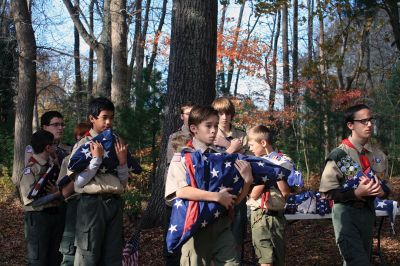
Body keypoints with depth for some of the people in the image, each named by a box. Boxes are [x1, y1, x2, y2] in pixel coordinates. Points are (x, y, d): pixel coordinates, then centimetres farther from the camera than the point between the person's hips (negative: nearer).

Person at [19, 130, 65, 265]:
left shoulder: (53, 166, 9)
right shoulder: (31, 169, -13)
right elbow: (30, 198, -19)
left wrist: (57, 191, -4)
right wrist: (56, 194, -14)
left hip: (56, 215, 7)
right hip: (38, 217, -7)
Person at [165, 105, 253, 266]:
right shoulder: (182, 158, -3)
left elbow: (235, 199, 11)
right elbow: (181, 191, -20)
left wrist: (247, 180, -8)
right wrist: (217, 196, -21)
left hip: (221, 226, 4)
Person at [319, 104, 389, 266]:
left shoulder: (378, 155, 6)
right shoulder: (339, 155, -11)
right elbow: (327, 192, -11)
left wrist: (382, 191, -6)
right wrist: (357, 193, -23)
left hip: (368, 212, 6)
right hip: (346, 213, -6)